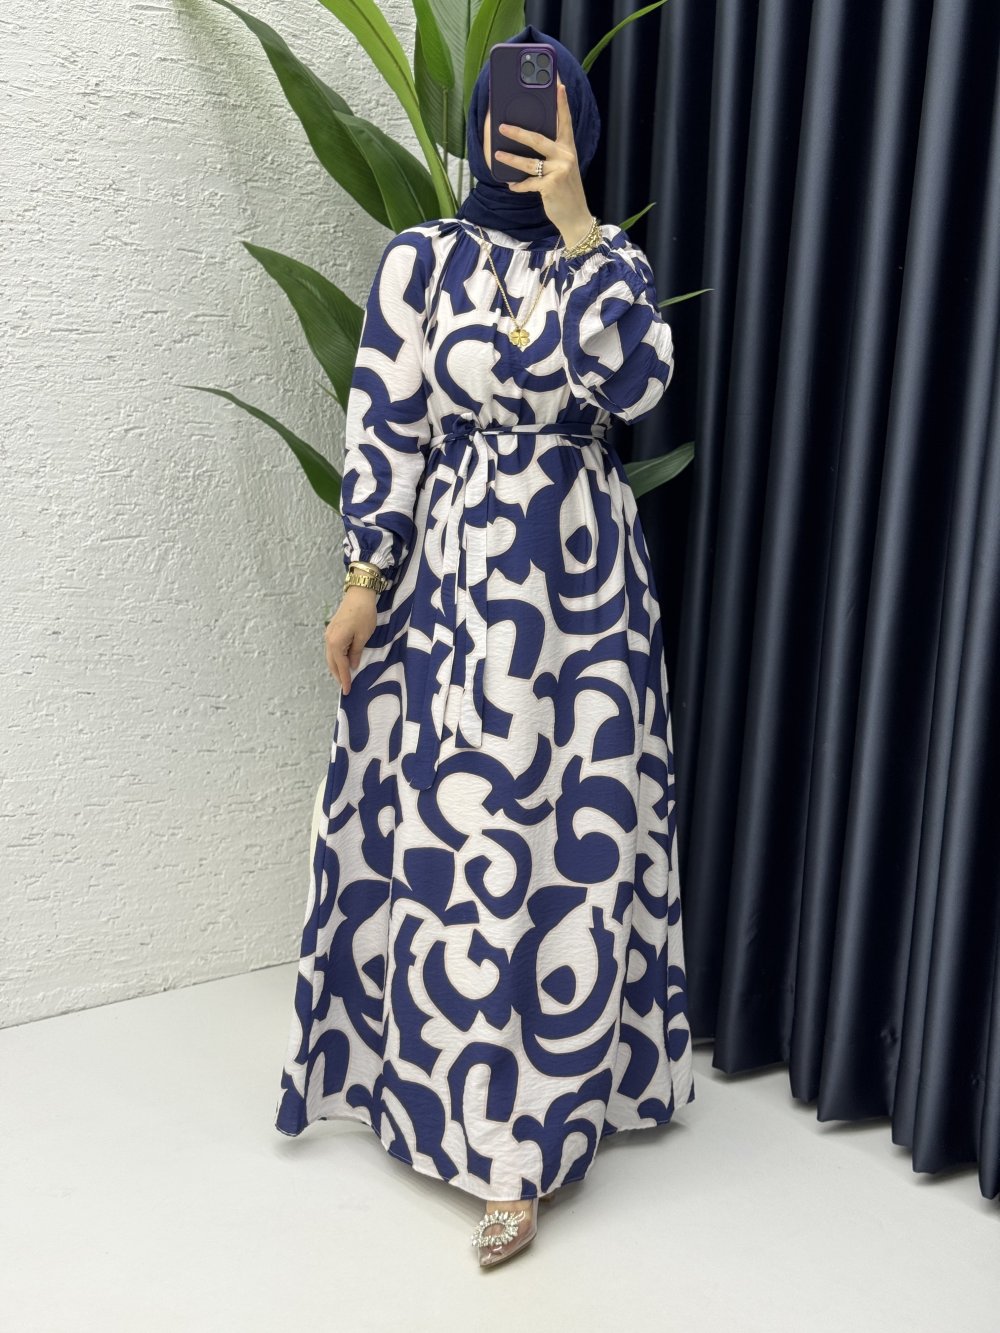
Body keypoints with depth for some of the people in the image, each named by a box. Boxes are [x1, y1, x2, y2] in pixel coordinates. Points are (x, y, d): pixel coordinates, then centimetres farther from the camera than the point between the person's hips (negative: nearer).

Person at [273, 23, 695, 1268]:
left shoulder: (615, 263, 4)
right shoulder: (421, 260, 2)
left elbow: (635, 384, -16)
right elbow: (385, 430, -1)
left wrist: (577, 226, -18)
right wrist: (365, 580, -5)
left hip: (583, 581, 1)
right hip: (453, 578, 0)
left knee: (568, 835, 2)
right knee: (450, 829, 4)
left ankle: (523, 1123, 13)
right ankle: (476, 1094, 24)